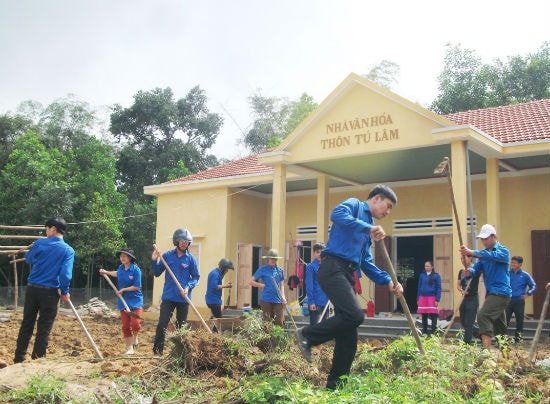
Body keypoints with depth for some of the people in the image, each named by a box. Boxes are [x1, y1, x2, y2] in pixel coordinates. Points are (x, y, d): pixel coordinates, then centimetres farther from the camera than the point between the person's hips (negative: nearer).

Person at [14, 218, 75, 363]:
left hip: (32, 288, 2)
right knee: (44, 328, 6)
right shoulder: (68, 250, -6)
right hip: (50, 292, -2)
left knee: (26, 325, 12)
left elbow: (28, 259, 19)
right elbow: (66, 274, -15)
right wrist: (64, 292, -1)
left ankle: (18, 359, 18)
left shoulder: (39, 244, 0)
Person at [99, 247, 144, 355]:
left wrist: (124, 289, -14)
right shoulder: (120, 268, 4)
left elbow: (137, 286, -16)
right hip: (123, 301, 5)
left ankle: (135, 337, 16)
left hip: (135, 301, -5)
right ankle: (129, 348, 18)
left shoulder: (136, 269, -14)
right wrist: (106, 272, 36)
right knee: (125, 326, 6)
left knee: (135, 324, -16)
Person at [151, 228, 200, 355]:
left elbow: (196, 277, 3)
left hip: (184, 298, 0)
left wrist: (188, 287, -14)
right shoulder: (167, 256, 1)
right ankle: (157, 350, 1)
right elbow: (157, 273, 5)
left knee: (181, 326, 10)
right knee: (162, 324, -7)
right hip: (168, 296, 0)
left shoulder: (191, 259, -1)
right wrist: (154, 261, -11)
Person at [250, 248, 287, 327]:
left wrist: (283, 297, 4)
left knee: (280, 322, -1)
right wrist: (263, 285, -5)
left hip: (278, 300, 3)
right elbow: (251, 282, 2)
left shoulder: (280, 270, 11)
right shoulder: (262, 269, 0)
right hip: (266, 300, -3)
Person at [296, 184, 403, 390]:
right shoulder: (355, 205, 5)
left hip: (347, 275, 9)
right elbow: (337, 214, -19)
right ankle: (307, 335, -10)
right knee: (354, 315, -27)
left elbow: (366, 264, 27)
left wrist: (388, 281, 14)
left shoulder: (368, 229, 28)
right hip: (333, 268, -9)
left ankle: (335, 385, 12)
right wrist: (368, 227, -22)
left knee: (349, 338, 5)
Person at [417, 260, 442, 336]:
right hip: (422, 297, 4)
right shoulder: (422, 275, 9)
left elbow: (439, 288, -3)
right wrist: (418, 299, 11)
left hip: (432, 297, -4)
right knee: (424, 315, 10)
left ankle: (433, 331, 4)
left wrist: (437, 300, -9)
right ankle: (424, 332, 19)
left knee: (433, 315, -4)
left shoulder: (436, 276, -2)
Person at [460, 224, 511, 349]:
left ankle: (486, 348, -28)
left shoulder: (503, 251, -8)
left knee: (483, 316, -24)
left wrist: (471, 252, -42)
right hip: (492, 292, 8)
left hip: (501, 292, -8)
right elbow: (477, 267, 1)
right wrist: (470, 271, -23)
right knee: (499, 325, 18)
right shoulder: (484, 253, 13)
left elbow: (493, 256, -30)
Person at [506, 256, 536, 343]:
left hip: (519, 302, -1)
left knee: (519, 320, 6)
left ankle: (518, 338, 17)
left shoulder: (525, 275, 2)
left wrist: (528, 293, -7)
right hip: (508, 300, 1)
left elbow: (534, 286, 7)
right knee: (505, 319, -3)